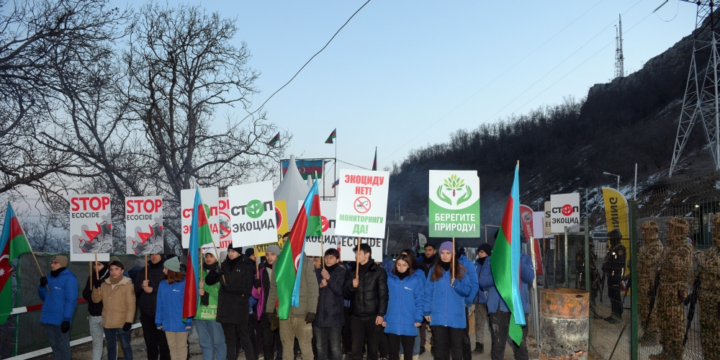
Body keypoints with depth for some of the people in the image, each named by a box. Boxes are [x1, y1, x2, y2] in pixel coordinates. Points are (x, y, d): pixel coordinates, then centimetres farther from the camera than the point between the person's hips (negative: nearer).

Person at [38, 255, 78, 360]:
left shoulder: (69, 278, -10)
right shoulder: (50, 277, 12)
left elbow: (71, 300, -15)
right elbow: (44, 297, 18)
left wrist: (67, 319, -20)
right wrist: (42, 286, -1)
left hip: (61, 320, -7)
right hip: (48, 319, 7)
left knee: (63, 346, 2)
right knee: (54, 345, 16)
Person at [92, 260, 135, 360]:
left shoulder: (127, 284, -9)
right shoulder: (104, 284, 8)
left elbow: (131, 304, -11)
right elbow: (96, 300, 8)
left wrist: (129, 321, -18)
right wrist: (96, 287, -8)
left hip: (122, 323, -5)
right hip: (107, 323, 6)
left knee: (125, 346, 2)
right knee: (111, 346, 18)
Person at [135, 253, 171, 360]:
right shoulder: (144, 270, 15)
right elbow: (135, 289, 13)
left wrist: (153, 290, -14)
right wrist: (142, 285, -7)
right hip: (146, 312, 5)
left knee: (163, 342, -4)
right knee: (150, 341, 11)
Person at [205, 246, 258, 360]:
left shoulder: (247, 266, -2)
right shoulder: (224, 266, 11)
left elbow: (248, 288, -8)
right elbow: (208, 281, 12)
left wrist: (230, 287, -16)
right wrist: (215, 272, -7)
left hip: (240, 309, -4)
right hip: (226, 309, 4)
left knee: (244, 338, -2)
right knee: (230, 339, 9)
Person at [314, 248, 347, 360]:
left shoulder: (341, 272, 0)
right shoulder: (318, 272, 12)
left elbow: (340, 290, -12)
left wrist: (329, 278, -17)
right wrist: (319, 285, -11)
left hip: (334, 315, -4)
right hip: (319, 315, 4)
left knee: (335, 347, -4)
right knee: (320, 346, 12)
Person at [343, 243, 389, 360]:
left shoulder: (379, 272, 0)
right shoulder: (351, 272, 11)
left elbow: (383, 295, -3)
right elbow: (345, 293, 6)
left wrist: (381, 314, -10)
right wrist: (352, 286, -14)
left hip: (372, 316, -3)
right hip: (356, 316, 3)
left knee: (373, 348, 7)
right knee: (356, 348, 3)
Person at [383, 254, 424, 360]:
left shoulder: (416, 279, -3)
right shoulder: (390, 278, 3)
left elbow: (419, 300, -2)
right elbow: (385, 299, 7)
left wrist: (418, 318, -9)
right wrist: (384, 317, 3)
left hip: (409, 323, -1)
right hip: (392, 323, 2)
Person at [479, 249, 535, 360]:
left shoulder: (524, 258, 9)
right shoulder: (490, 260, 10)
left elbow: (529, 277, -7)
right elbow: (483, 281, -1)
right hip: (497, 307, 1)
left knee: (520, 344, 2)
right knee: (497, 344, 6)